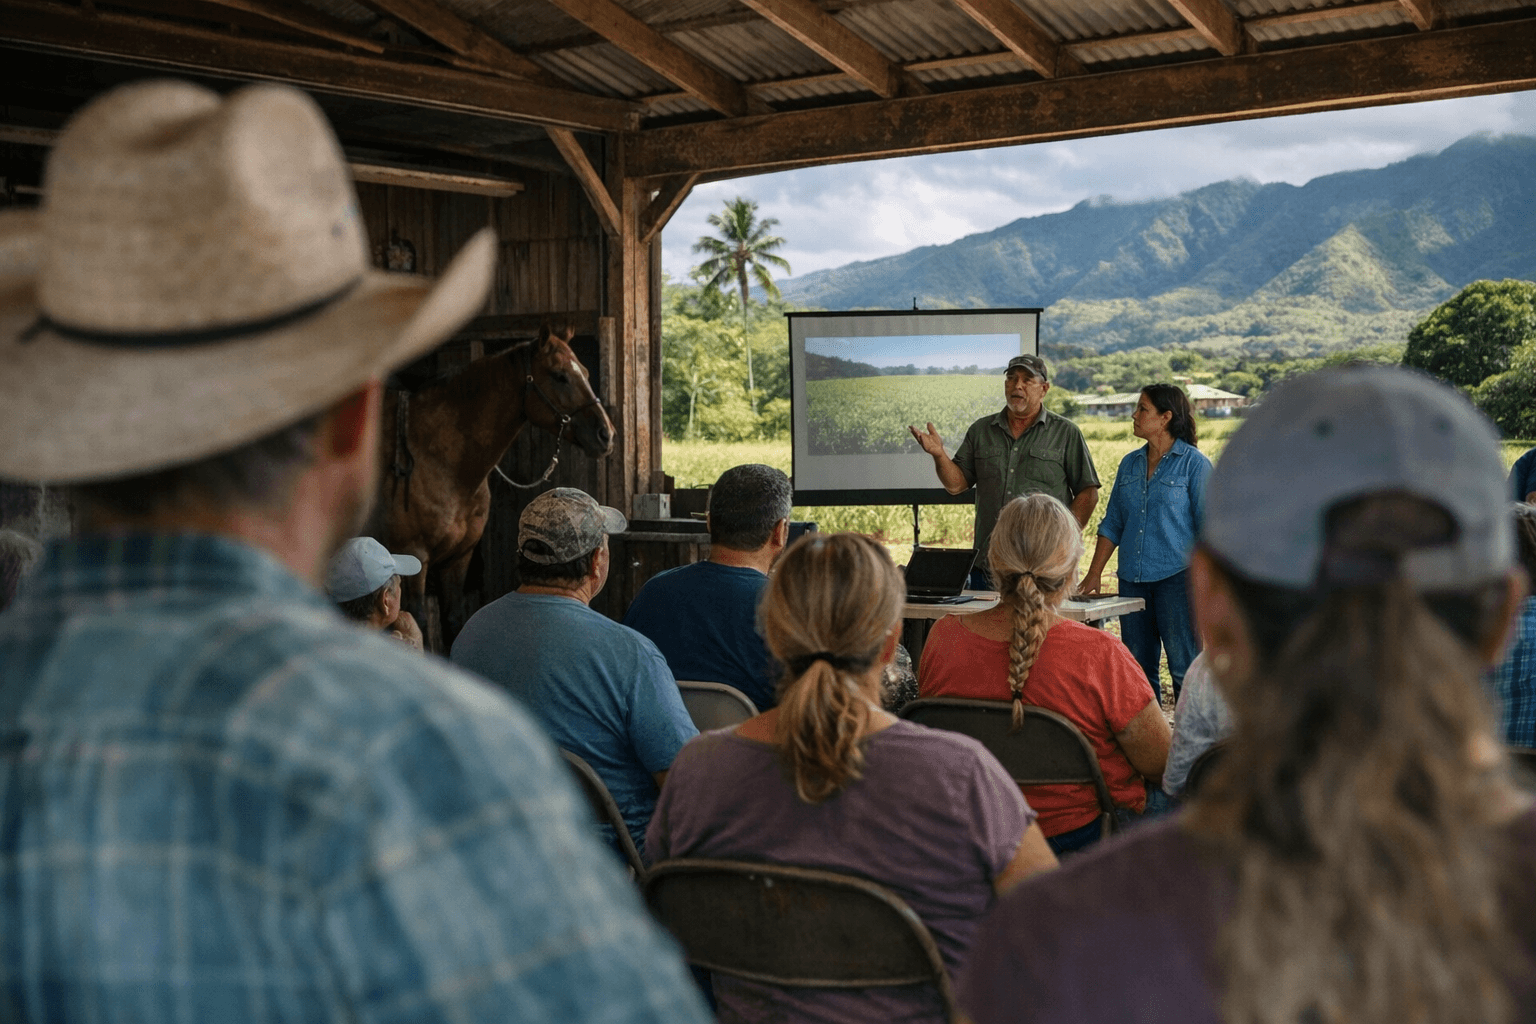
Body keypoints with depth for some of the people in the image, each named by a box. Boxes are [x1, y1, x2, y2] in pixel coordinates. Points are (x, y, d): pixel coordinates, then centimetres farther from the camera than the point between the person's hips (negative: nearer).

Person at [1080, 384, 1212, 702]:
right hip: (1132, 580, 6)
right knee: (1137, 670, 9)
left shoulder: (1194, 463, -3)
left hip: (1176, 578, -6)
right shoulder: (1130, 464, 13)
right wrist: (1094, 574, 8)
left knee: (1184, 669, -4)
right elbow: (1112, 524, 16)